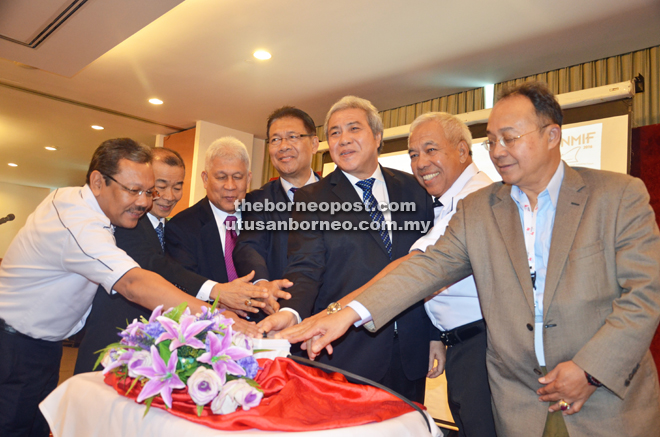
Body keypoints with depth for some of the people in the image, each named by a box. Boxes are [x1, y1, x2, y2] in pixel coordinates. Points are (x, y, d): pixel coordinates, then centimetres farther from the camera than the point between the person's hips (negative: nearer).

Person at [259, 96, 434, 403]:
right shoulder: (312, 199, -1)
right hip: (345, 354, -3)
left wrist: (436, 336, 8)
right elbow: (305, 269, -11)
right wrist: (290, 312, -32)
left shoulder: (413, 189, 7)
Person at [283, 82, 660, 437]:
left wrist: (589, 369, -15)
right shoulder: (477, 210, 0)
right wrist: (349, 313, -20)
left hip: (612, 400, -1)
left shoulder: (621, 196, -6)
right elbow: (428, 267, -8)